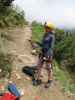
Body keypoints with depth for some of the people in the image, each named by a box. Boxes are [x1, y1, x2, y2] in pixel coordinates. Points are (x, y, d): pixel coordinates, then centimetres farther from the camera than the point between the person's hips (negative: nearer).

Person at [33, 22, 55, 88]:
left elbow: (51, 47, -19)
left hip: (48, 54, -8)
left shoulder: (52, 36, -16)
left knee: (49, 68, 6)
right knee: (39, 66, 8)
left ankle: (49, 81, 25)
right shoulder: (45, 35, 8)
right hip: (43, 53, 8)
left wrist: (48, 56, -23)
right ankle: (38, 80, 21)